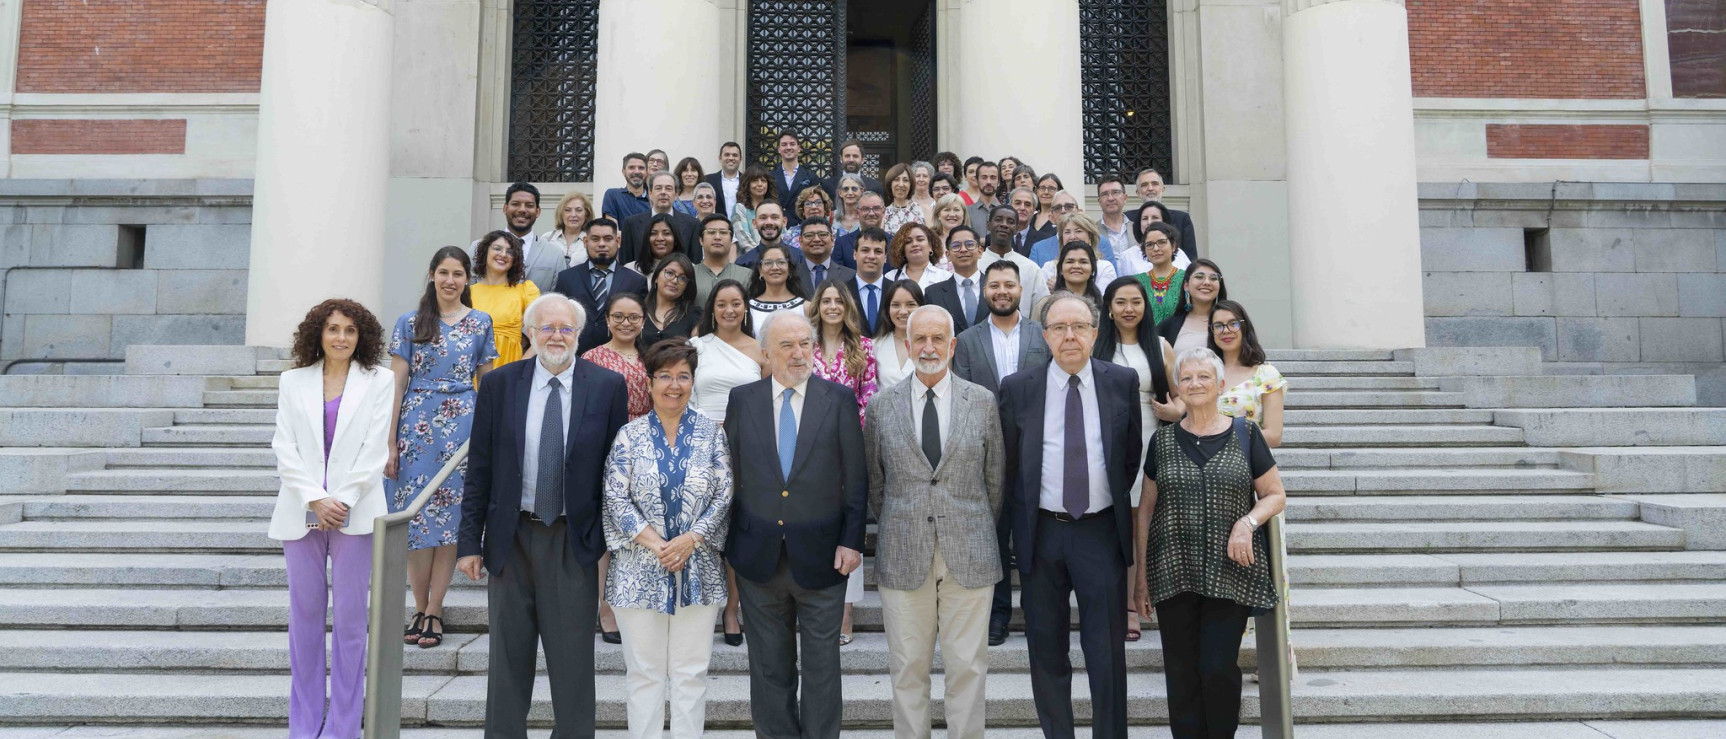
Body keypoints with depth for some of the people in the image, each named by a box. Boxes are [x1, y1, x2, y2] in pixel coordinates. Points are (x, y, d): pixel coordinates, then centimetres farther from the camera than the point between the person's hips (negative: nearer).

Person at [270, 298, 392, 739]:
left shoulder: (378, 381, 5)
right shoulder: (293, 381, 10)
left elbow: (374, 451, -1)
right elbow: (284, 449, 3)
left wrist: (342, 501, -10)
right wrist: (315, 500, -9)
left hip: (355, 514, -2)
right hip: (302, 513, 2)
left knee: (350, 619, 1)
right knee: (305, 616, 7)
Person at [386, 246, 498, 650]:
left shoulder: (481, 323, 7)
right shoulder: (410, 323, 4)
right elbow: (396, 383, 2)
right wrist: (390, 442, -2)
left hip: (463, 425, 0)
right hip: (416, 427, 0)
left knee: (450, 517, 1)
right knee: (415, 517, 1)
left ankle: (433, 612, 9)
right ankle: (420, 609, 14)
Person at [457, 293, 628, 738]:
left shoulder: (607, 387, -3)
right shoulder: (499, 384, 1)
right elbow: (479, 469, 3)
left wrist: (610, 541, -2)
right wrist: (470, 541, 1)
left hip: (574, 541, -1)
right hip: (511, 538, 2)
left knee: (573, 659, 6)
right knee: (508, 656, 13)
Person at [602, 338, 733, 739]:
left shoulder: (712, 433, 4)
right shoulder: (630, 435, 3)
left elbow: (725, 495, -1)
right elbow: (615, 498, -3)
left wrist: (689, 540, -12)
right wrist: (655, 544, -12)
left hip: (698, 569, 1)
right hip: (640, 571, 0)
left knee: (692, 672, 6)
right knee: (644, 671, 6)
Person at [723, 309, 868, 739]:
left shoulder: (839, 400, -2)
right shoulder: (741, 401, 3)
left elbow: (857, 477, -1)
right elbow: (731, 475, 4)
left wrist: (852, 540, -6)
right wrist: (730, 543, 2)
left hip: (821, 557, -1)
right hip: (758, 558, 2)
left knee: (822, 667, 9)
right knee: (769, 668, 13)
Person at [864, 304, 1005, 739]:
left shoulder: (983, 402, 3)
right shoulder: (881, 405, 3)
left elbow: (995, 478, 9)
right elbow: (874, 480, 11)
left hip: (969, 555, 0)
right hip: (902, 556, 0)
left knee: (968, 666, 6)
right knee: (907, 667, 7)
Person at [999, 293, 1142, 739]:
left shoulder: (1123, 382, 2)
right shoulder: (1018, 388, 0)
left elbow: (1132, 455, 11)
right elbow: (1009, 464, 6)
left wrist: (1115, 500, 8)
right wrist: (1025, 519, 5)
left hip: (1102, 531, 0)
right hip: (1041, 533, 1)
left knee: (1108, 649, 3)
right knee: (1046, 649, 10)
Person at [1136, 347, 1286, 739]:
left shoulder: (1245, 434, 3)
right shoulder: (1163, 439, 8)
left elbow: (1275, 495, 8)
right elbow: (1146, 509, 11)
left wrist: (1248, 521, -12)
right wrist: (1142, 572, 8)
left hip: (1231, 572, -2)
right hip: (1174, 574, 2)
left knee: (1219, 668, -7)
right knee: (1181, 673, 3)